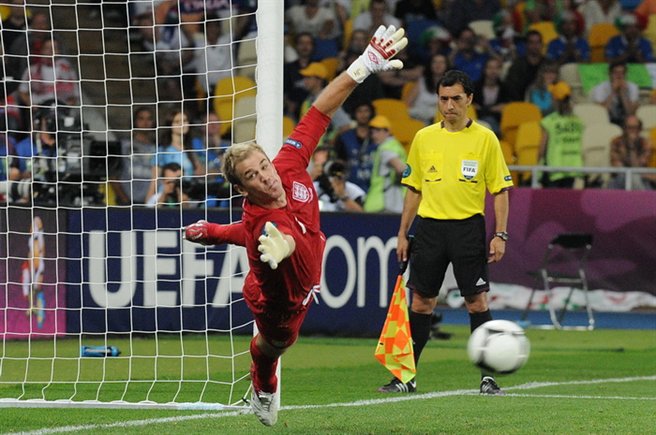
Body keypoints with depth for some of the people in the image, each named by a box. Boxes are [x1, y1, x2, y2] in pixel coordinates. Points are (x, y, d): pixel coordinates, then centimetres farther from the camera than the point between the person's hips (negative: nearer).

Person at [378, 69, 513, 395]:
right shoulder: (423, 138, 8)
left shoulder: (485, 139, 0)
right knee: (421, 302, 5)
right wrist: (403, 234, 10)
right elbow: (414, 190, 14)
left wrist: (500, 234, -8)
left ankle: (488, 378, 1)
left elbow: (500, 190, 1)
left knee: (477, 302, -4)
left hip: (468, 227, -3)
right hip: (430, 227, 3)